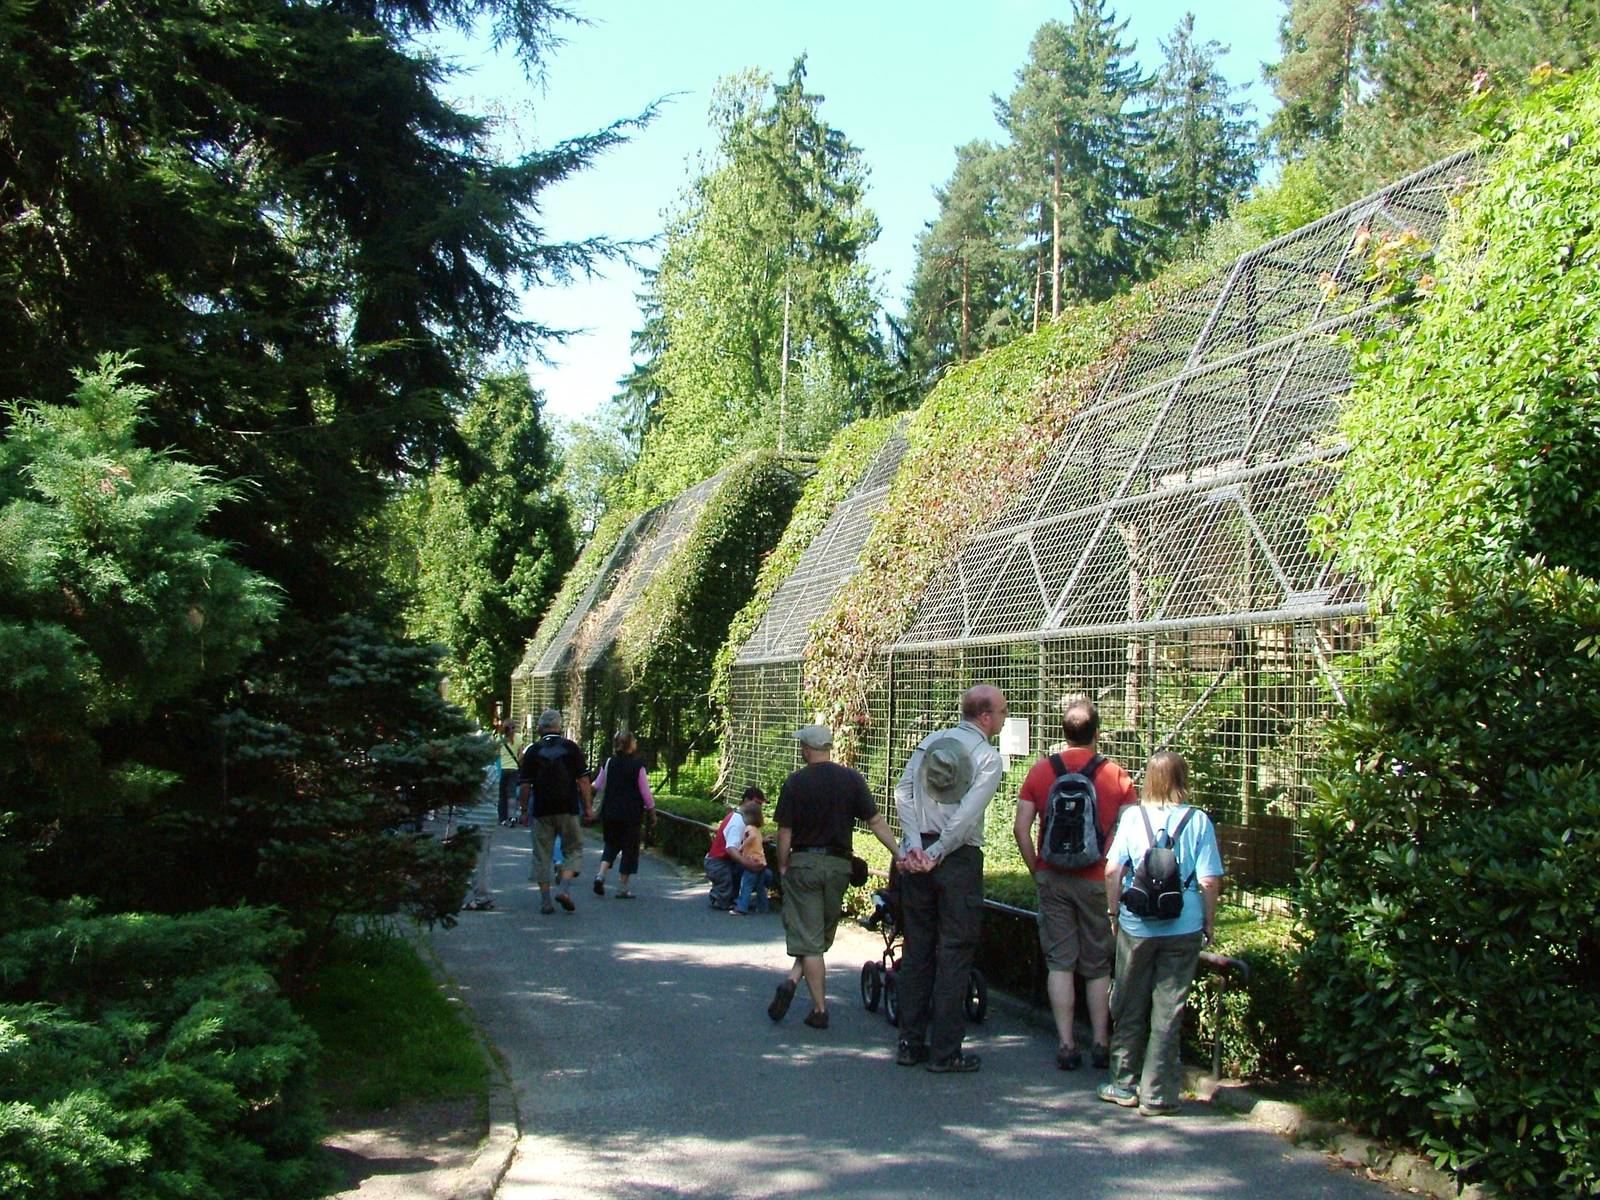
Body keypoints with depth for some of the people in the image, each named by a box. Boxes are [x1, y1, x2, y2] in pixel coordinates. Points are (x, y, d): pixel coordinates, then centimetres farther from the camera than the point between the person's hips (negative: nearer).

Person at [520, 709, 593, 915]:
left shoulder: (533, 751, 3)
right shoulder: (572, 748, 2)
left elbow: (525, 786, 2)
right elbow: (583, 781, -1)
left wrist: (525, 809, 12)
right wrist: (587, 807, 6)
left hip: (541, 811, 1)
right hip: (568, 809, -1)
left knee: (542, 855, 8)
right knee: (573, 850, 10)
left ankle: (545, 900, 7)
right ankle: (564, 889, -8)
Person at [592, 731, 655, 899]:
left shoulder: (608, 763, -1)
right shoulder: (637, 766, -11)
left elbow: (598, 786, 8)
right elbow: (646, 793, -8)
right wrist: (652, 811, 4)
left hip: (610, 812, 4)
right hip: (631, 814, -4)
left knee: (611, 843, 20)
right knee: (629, 849, 6)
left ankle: (601, 875, -2)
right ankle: (624, 889, 7)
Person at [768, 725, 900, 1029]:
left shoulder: (795, 782, -6)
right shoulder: (852, 779, -1)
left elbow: (784, 832, -6)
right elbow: (876, 822, -4)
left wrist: (783, 867, 7)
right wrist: (900, 854, -2)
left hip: (803, 863, -2)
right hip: (839, 866, 2)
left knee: (808, 938, 2)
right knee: (823, 934, 17)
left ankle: (820, 1009, -3)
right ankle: (794, 979, 5)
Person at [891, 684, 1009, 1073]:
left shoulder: (930, 742, 8)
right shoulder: (988, 757, -7)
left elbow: (902, 793, -1)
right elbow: (967, 815, -17)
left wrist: (916, 846, -5)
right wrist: (936, 855, -11)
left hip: (919, 854, 5)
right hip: (960, 860, -5)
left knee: (917, 948, 12)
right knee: (954, 952, 2)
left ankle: (910, 1043, 17)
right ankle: (944, 1050, 5)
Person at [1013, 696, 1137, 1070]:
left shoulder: (1041, 771, -1)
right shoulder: (1115, 775, -5)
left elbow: (1021, 828, -4)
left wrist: (1037, 870, 6)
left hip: (1053, 879, 1)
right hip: (1098, 881, -1)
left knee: (1059, 962, 7)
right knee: (1098, 965, 11)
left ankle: (1066, 1044, 7)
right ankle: (1101, 1043, 17)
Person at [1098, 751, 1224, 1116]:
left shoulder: (1132, 816, -2)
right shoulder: (1198, 821, -5)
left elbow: (1112, 870, -4)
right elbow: (1209, 881, -7)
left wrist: (1115, 912, 8)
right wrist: (1209, 924, 5)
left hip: (1136, 926, 1)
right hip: (1183, 928, -1)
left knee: (1129, 1008, 14)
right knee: (1168, 1011, 6)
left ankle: (1124, 1085, 23)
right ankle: (1156, 1094, 10)